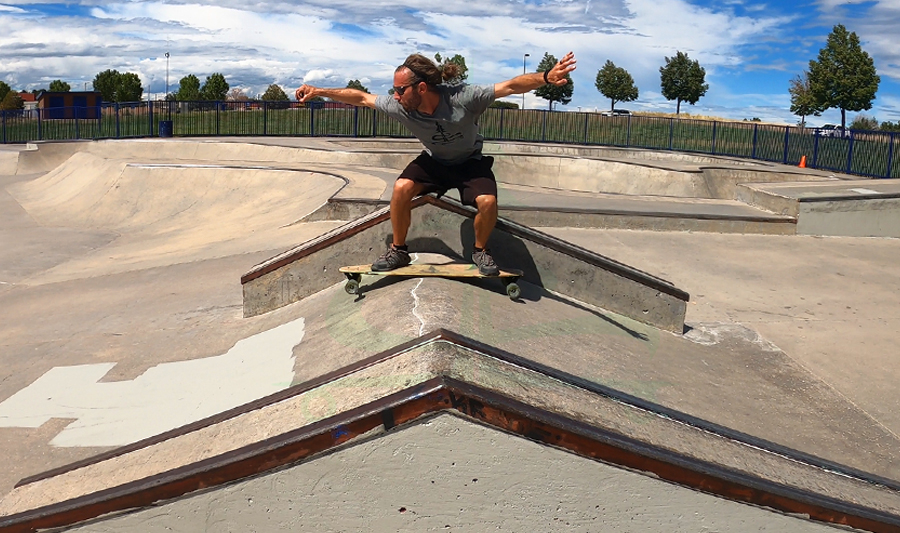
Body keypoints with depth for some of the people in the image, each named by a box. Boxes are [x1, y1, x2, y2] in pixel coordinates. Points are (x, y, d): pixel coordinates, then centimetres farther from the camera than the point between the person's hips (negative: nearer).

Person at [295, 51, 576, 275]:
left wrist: (546, 77, -51)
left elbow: (511, 86, -36)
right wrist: (319, 92, -10)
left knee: (487, 202, -28)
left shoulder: (463, 98, -34)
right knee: (401, 188, -23)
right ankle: (398, 251, -2)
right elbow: (361, 97, -11)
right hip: (434, 161, 3)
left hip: (470, 161, -2)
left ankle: (480, 251, 2)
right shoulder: (400, 107, -24)